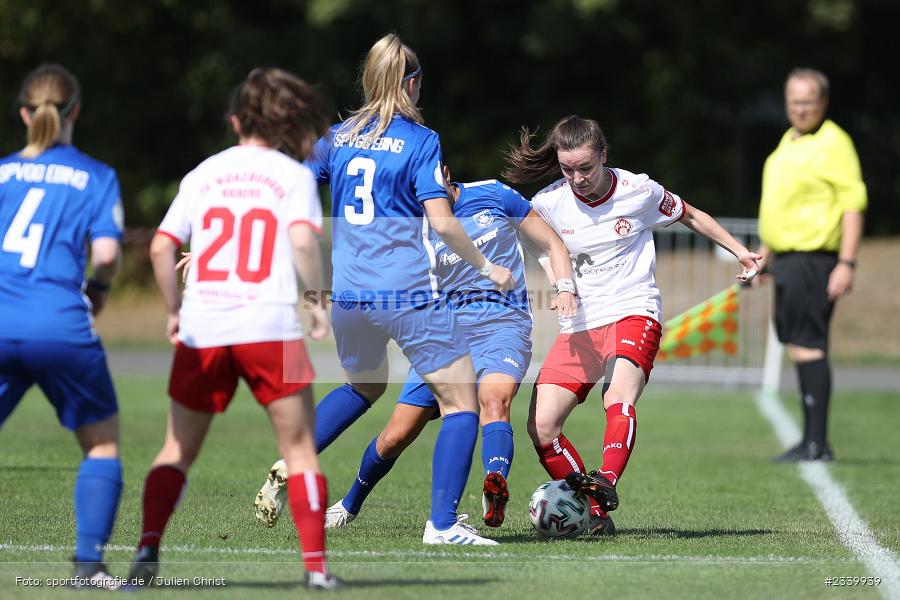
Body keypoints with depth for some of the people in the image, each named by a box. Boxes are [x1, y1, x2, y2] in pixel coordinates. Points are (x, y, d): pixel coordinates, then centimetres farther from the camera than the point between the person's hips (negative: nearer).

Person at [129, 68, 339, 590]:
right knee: (299, 448, 5)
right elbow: (303, 240, -14)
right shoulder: (294, 175, 4)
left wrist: (174, 309, 14)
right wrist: (318, 301, -3)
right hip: (270, 327, -3)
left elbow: (162, 247, 3)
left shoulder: (203, 174, 12)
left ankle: (148, 549, -2)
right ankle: (316, 564, -1)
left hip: (202, 331, 3)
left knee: (179, 449, 12)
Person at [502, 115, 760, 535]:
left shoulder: (639, 191, -2)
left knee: (618, 398, -33)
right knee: (540, 426, -12)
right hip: (577, 328, 3)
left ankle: (605, 487, -45)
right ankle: (593, 513, -3)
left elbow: (690, 216, 17)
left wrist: (739, 251, 16)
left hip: (633, 314, -3)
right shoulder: (547, 204, -1)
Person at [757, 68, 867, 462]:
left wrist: (847, 264, -20)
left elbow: (853, 206, -14)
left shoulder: (833, 143, -10)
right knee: (798, 345, 10)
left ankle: (816, 443, -11)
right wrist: (765, 252, 26)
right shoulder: (788, 141, 17)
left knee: (807, 345, -11)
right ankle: (812, 441, 14)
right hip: (788, 259, 9)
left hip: (813, 259, -9)